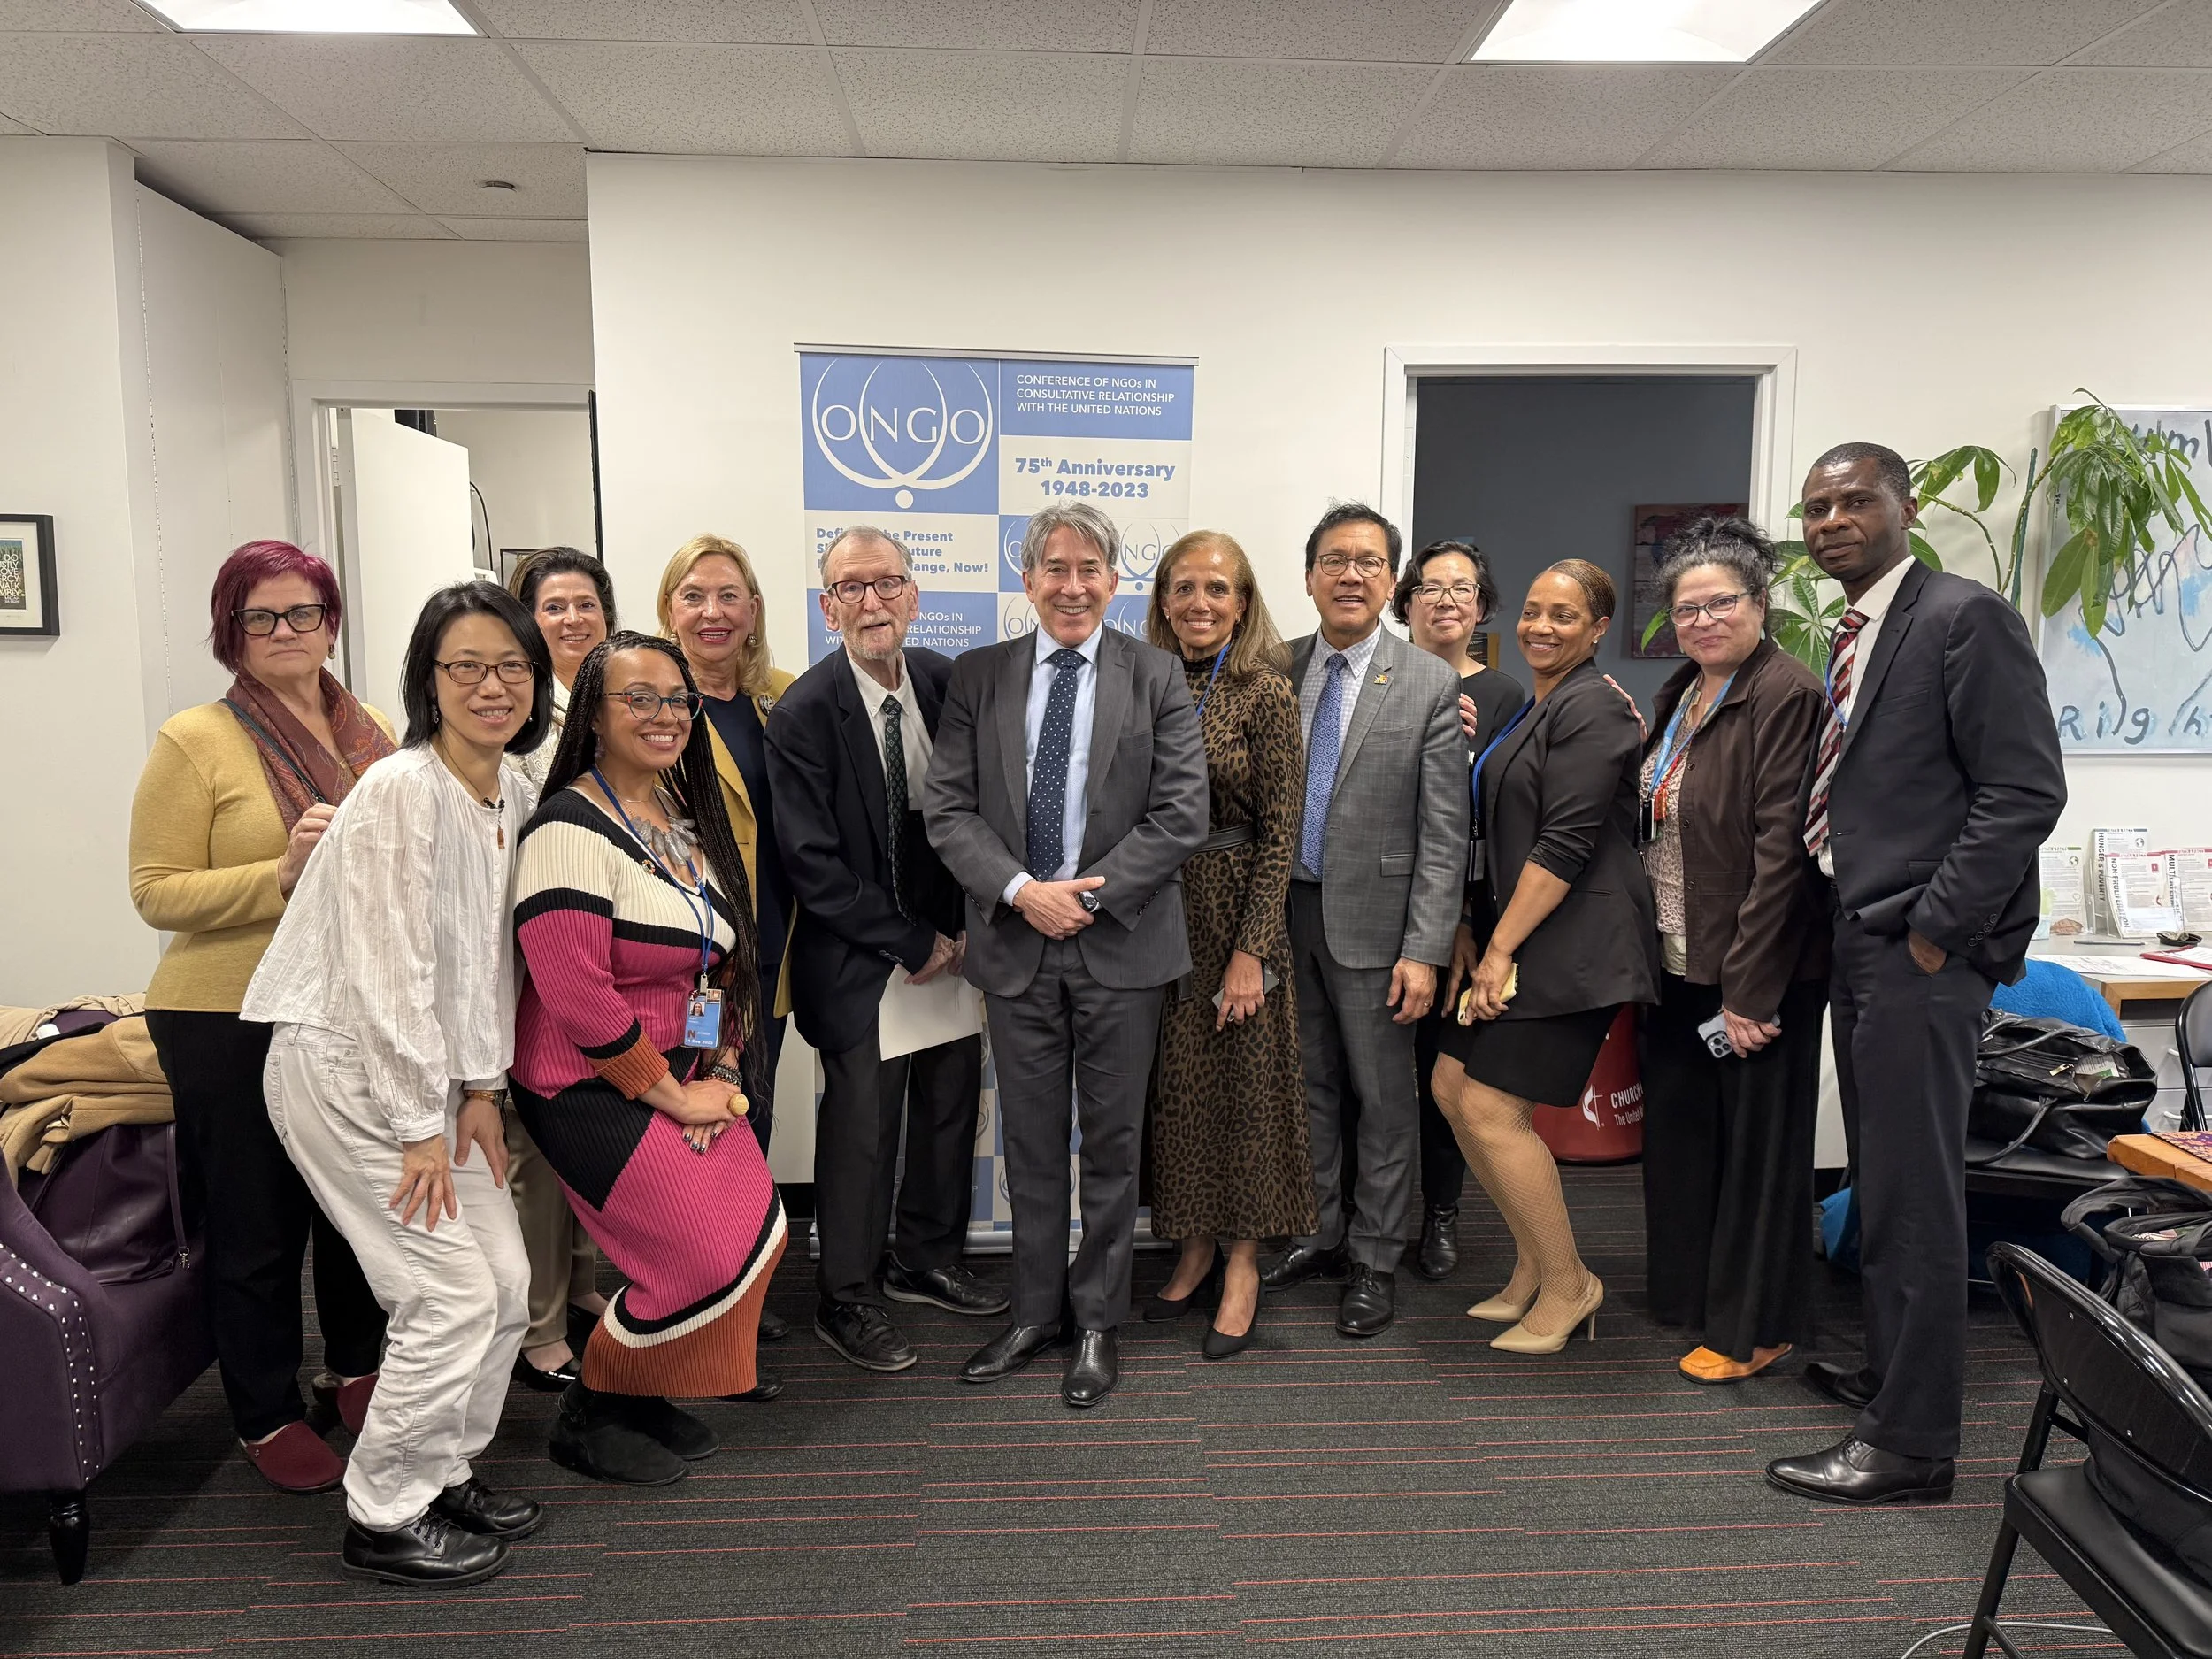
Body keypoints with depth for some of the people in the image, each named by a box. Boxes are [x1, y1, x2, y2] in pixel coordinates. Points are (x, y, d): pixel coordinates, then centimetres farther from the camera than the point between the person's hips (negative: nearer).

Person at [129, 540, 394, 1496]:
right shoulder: (194, 741, -8)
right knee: (258, 1227, 8)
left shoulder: (375, 735, 7)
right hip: (234, 1022, -5)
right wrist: (283, 873, -24)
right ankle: (266, 1417, 27)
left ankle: (355, 1372, 39)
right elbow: (157, 892, -12)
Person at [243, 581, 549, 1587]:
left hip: (431, 1067, 8)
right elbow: (389, 972, -22)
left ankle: (442, 1475, 28)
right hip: (344, 1067, -8)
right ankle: (382, 1521, 12)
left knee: (506, 1284, 9)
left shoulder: (514, 789, 4)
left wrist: (481, 1086, 5)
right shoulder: (402, 793, -21)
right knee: (453, 1295, -6)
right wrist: (421, 1127, -17)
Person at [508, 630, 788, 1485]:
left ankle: (640, 1392, 26)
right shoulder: (572, 830, -18)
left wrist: (721, 1073, 1)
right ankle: (588, 1415, 15)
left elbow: (725, 960, 13)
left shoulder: (688, 821, 9)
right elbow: (577, 997, -23)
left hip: (686, 1082, 8)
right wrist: (671, 1093, -15)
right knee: (708, 1257, -11)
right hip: (594, 1089, -8)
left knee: (757, 1234, 3)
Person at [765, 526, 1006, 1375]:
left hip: (952, 944, 5)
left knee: (952, 1109, 16)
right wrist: (914, 944, -14)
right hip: (860, 961, -5)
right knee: (863, 1129, 4)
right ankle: (845, 1301, 25)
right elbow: (813, 864, -16)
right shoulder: (803, 712, -15)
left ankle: (927, 1261, 38)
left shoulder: (951, 683, -1)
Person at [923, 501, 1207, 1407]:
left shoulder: (1157, 677, -1)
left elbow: (1181, 815, -7)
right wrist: (1021, 889, -14)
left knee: (1111, 1143, 10)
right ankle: (1036, 1313, 29)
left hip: (1121, 946, -2)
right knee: (1031, 1144, 13)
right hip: (1015, 943, 2)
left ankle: (1097, 1323, 25)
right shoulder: (977, 676, 5)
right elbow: (947, 808, 0)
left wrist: (1089, 896, -13)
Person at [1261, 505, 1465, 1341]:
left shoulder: (1430, 686, -8)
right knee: (1309, 1084, 16)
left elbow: (1444, 834, -9)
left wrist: (1424, 951, -14)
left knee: (1382, 1097, 8)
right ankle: (1321, 1232, 33)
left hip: (1371, 922, -3)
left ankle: (1374, 1261, 23)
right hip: (1285, 911, 4)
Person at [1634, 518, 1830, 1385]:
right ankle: (1687, 1289, 36)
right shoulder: (1683, 693, 10)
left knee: (1755, 1144, 5)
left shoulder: (1786, 694, -16)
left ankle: (1752, 1329, 20)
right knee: (1678, 1126, 18)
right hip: (1678, 959, 9)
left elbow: (1779, 850, -20)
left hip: (1754, 971, -8)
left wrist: (1750, 990, -21)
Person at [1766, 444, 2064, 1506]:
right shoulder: (1853, 639, 15)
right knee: (1881, 1185, 18)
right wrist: (1851, 932, 9)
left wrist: (1931, 931, -16)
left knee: (1913, 1199, -1)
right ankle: (1893, 1374, 33)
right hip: (1858, 944, 8)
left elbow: (2025, 791, -16)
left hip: (1920, 955, -8)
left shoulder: (1965, 618, -11)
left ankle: (1910, 1446, 10)